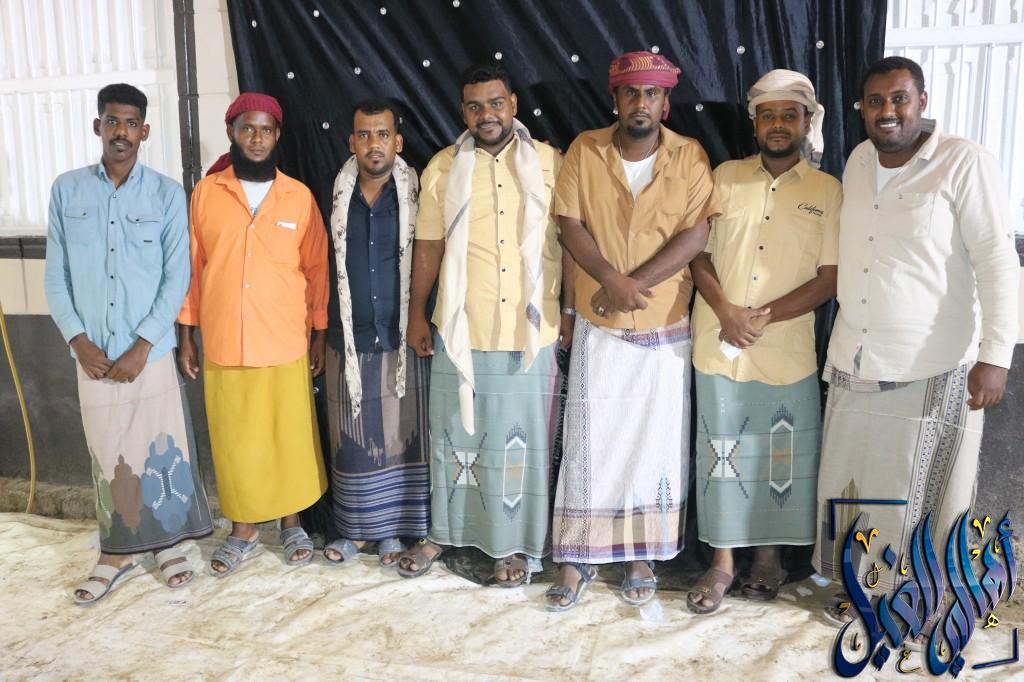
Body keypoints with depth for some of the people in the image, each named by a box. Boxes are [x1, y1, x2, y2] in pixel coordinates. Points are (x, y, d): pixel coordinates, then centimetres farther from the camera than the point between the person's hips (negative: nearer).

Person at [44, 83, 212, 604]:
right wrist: (78, 341, -7)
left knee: (162, 449, 7)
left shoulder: (167, 194, -3)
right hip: (92, 355, 2)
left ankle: (168, 541, 27)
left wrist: (142, 346, -11)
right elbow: (56, 277, 4)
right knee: (107, 456, 11)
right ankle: (115, 551, 28)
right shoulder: (66, 190, 2)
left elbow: (177, 278, -6)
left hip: (151, 352, -1)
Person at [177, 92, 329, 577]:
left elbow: (317, 269, 3)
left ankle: (291, 522, 28)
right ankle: (243, 528, 28)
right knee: (233, 440, 10)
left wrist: (320, 333, 3)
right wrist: (185, 334, 4)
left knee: (291, 436, 9)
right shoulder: (205, 193, 1)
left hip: (285, 343, 0)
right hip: (223, 344, 1)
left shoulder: (299, 197, 0)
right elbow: (192, 267, 4)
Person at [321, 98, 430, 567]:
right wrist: (320, 332, 8)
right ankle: (355, 528, 25)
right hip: (348, 340, 2)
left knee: (402, 437, 7)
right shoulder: (337, 197, 3)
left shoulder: (416, 194, -3)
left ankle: (395, 528, 22)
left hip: (403, 339, -2)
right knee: (353, 440, 10)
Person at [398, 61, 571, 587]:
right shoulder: (442, 168, 3)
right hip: (459, 331, 1)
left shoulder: (549, 163, 1)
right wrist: (416, 315, 7)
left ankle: (514, 544, 27)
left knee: (521, 442, 9)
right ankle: (443, 532, 33)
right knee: (454, 436, 13)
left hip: (530, 334, -1)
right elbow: (429, 246, 7)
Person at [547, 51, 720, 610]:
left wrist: (635, 283, -19)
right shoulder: (584, 150, 1)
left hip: (666, 328, 0)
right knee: (588, 443, 4)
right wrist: (611, 278, -21)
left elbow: (696, 233, -10)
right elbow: (569, 223, -5)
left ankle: (642, 555, 24)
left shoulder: (690, 156, -1)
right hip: (598, 326, 0)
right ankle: (576, 558, 17)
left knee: (656, 444, 8)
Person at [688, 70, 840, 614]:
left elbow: (829, 279, -4)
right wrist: (725, 311, -13)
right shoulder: (724, 177, 5)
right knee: (720, 455, 9)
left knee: (780, 458, 10)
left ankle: (768, 554, 31)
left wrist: (764, 317, -14)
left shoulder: (827, 191, 1)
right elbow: (699, 254, 3)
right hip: (718, 347, 1)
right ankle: (722, 560, 24)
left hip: (787, 352, -1)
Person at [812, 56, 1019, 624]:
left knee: (922, 492, 7)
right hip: (854, 363, 6)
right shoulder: (859, 161, 7)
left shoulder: (965, 163, -11)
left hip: (931, 370, -6)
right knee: (852, 481, 15)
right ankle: (864, 583, 35)